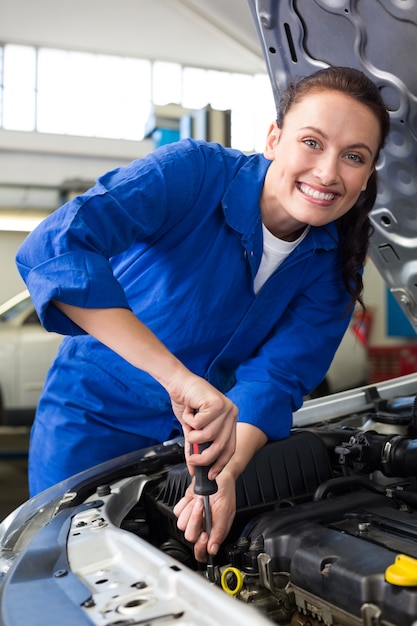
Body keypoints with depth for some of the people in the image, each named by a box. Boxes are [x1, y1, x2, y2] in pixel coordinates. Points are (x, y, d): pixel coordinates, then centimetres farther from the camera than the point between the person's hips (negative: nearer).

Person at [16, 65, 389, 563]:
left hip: (194, 430, 4)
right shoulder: (195, 173, -27)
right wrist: (179, 377, -49)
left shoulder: (332, 264, -9)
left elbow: (275, 379, -14)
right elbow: (53, 248, -41)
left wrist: (226, 472, -33)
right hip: (94, 418, -4)